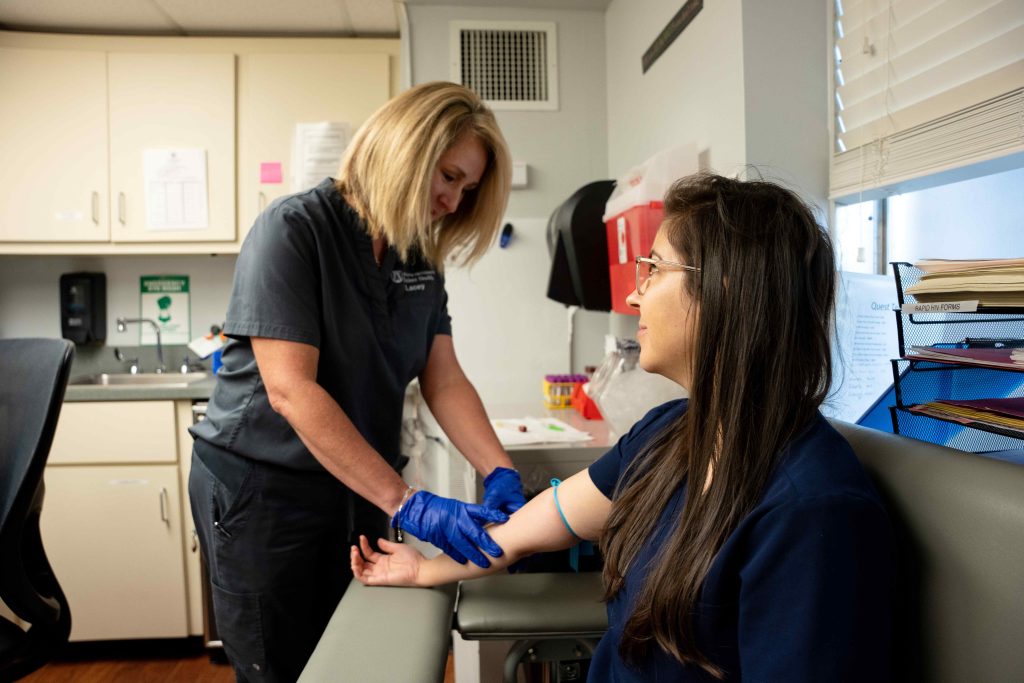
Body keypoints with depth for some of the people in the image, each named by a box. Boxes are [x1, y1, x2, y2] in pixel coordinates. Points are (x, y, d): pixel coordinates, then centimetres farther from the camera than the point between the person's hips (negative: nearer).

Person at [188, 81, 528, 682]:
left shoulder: (422, 256, 1)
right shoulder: (293, 231, -19)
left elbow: (444, 381, -2)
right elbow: (290, 389, -27)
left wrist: (500, 473, -17)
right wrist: (407, 504, -31)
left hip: (361, 490, 6)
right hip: (263, 491, -6)